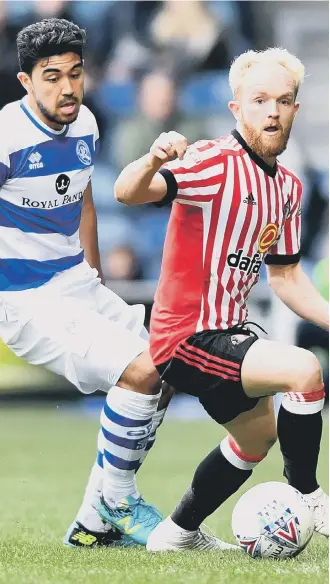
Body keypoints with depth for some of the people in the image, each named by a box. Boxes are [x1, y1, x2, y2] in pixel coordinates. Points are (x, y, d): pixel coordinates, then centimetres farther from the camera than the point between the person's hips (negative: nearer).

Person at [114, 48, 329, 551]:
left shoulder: (287, 188, 8)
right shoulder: (216, 162, -19)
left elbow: (285, 276, 18)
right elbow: (128, 192, -34)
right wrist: (154, 161, -56)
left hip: (229, 331, 10)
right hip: (188, 337, -10)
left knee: (258, 437, 28)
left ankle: (180, 532, 43)